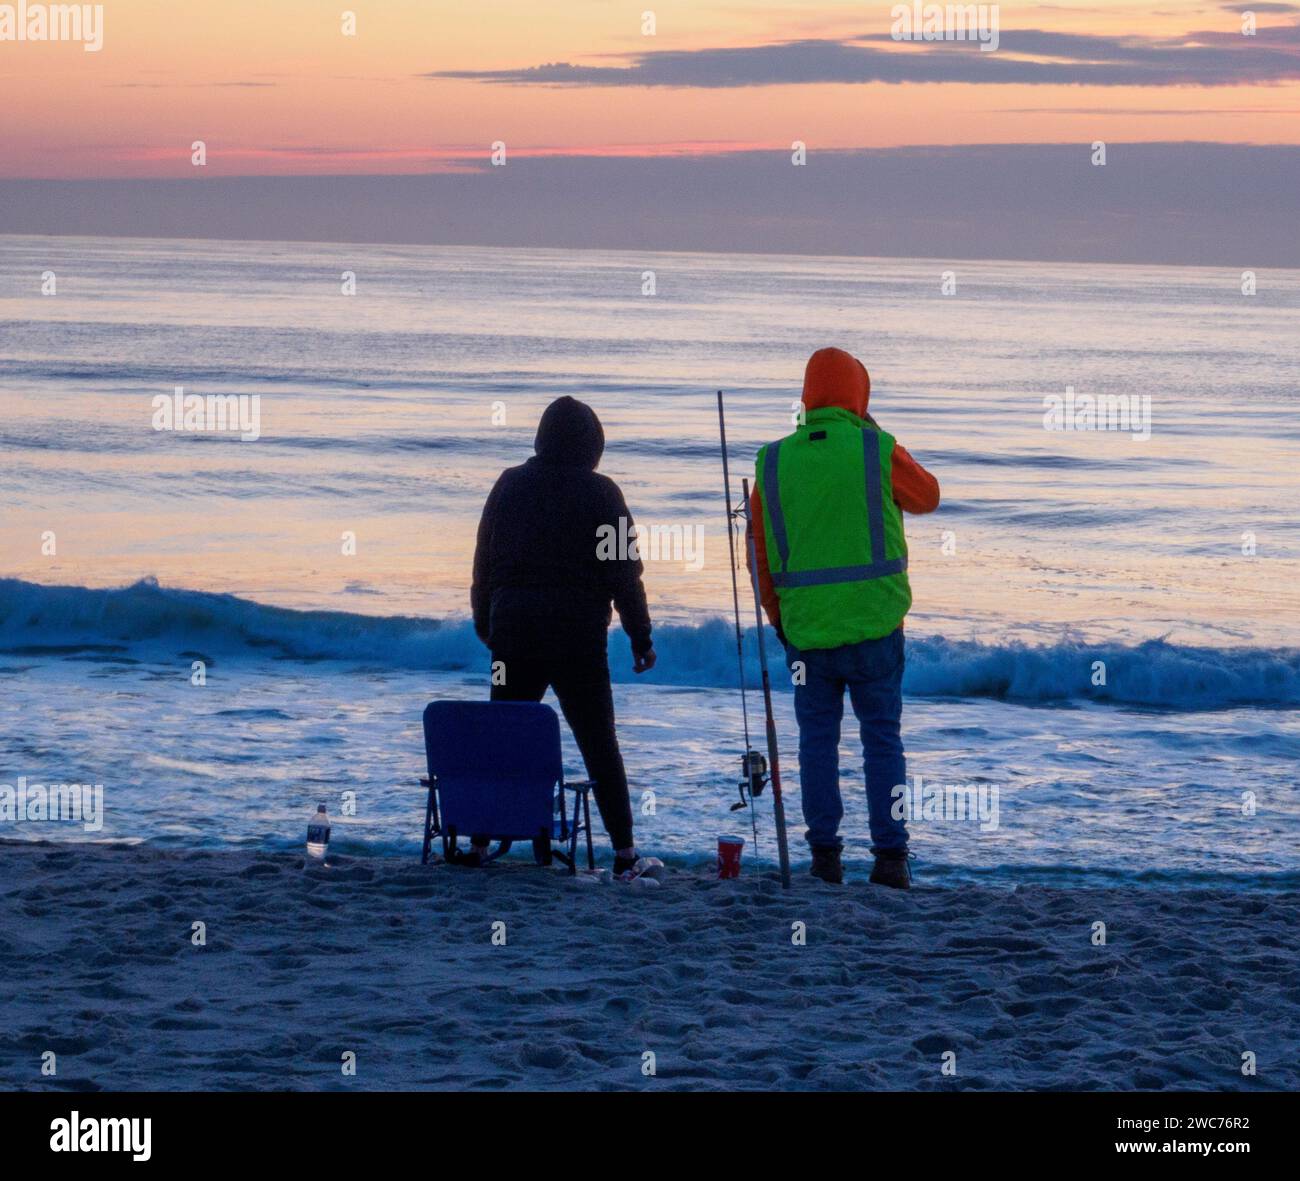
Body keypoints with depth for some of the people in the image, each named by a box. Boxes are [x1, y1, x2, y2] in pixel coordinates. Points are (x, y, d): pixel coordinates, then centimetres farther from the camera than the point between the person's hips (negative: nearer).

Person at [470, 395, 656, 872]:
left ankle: (478, 840, 6)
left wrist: (485, 623, 22)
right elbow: (624, 570, -5)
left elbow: (484, 561, 10)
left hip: (513, 630, 3)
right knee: (599, 743, 4)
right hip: (578, 636, -2)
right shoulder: (600, 493, -5)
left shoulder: (510, 484, 5)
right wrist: (640, 637, 2)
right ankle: (623, 847, 1)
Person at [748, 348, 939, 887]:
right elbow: (927, 496, 13)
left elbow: (762, 554, 8)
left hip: (805, 630, 2)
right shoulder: (878, 452, -7)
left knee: (817, 738, 9)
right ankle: (890, 856, 3)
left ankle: (824, 854, 7)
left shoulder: (773, 463, 1)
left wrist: (777, 618, 21)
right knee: (882, 738, 5)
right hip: (874, 622, -1)